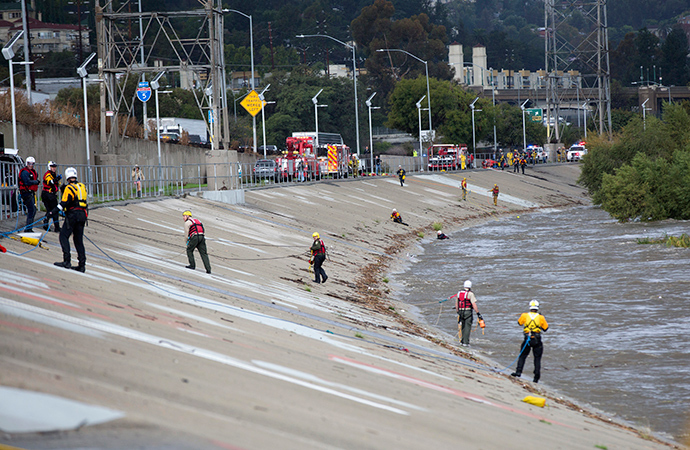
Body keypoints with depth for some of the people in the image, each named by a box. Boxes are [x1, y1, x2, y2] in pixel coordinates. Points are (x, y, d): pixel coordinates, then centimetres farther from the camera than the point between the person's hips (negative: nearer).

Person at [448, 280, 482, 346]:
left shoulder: (459, 293, 8)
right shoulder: (470, 294, -10)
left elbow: (456, 304, 14)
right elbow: (474, 304, -14)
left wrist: (457, 312, 24)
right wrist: (478, 313, -12)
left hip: (461, 311, 5)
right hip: (468, 312, -5)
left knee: (463, 327, 17)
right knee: (467, 327, -1)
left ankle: (462, 341, 21)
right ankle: (465, 342, -4)